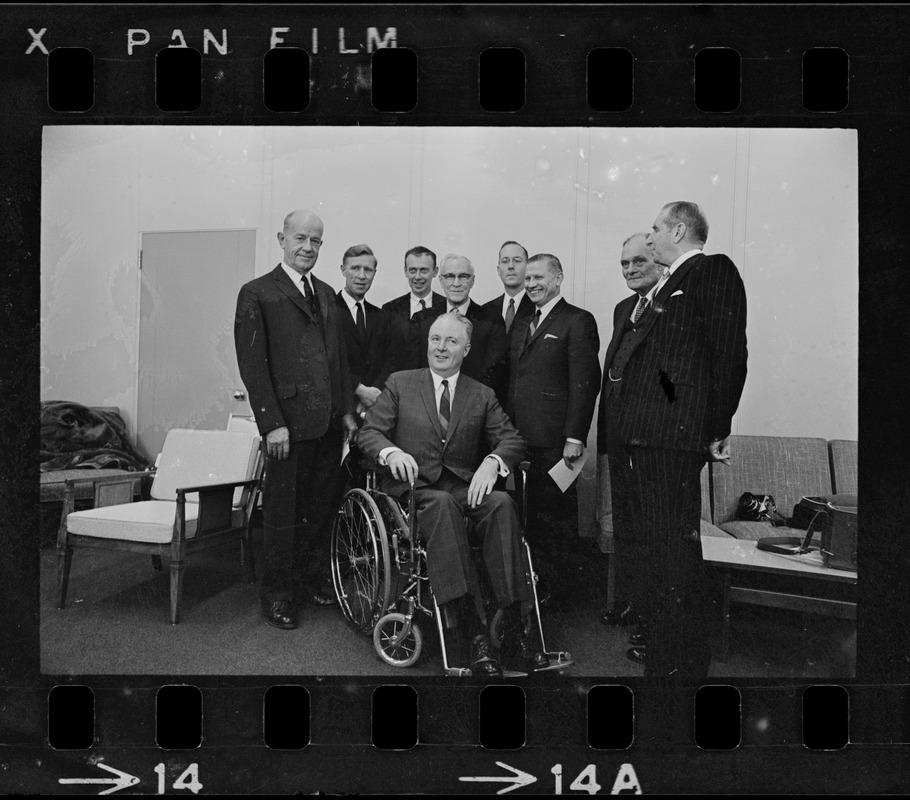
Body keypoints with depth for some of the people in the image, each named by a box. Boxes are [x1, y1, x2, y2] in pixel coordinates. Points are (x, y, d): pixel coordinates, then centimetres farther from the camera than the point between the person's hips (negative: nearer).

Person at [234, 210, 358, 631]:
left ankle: (312, 581, 26)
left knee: (321, 509, 11)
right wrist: (272, 423, -14)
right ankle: (277, 595, 18)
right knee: (282, 513, 4)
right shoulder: (257, 293, -3)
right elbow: (252, 363, -8)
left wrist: (348, 410, 12)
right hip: (288, 424, -6)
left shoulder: (326, 293, 17)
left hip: (329, 423, 6)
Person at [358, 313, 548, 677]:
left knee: (501, 502, -31)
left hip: (466, 486, 2)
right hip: (417, 488, -2)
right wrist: (391, 451, -19)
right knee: (442, 503, -37)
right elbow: (369, 432, 5)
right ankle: (471, 633, -39)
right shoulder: (399, 384, 12)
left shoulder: (482, 396, 16)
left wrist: (492, 462, -18)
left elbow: (512, 439, 6)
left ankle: (514, 626, -29)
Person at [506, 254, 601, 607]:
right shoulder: (521, 325, 19)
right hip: (519, 437, 6)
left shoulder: (578, 321, -4)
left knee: (556, 514, 4)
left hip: (554, 440, -6)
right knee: (529, 514, 10)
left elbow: (585, 383, -11)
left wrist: (575, 437, -17)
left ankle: (557, 590, 17)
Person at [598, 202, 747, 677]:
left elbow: (729, 353, -12)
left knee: (673, 546, -6)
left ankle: (682, 663, 4)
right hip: (638, 435, 10)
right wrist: (616, 429, 16)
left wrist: (718, 428, -14)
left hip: (671, 433, -10)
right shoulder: (661, 289, 25)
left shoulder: (712, 272, -3)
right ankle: (661, 644, 30)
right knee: (653, 544, 16)